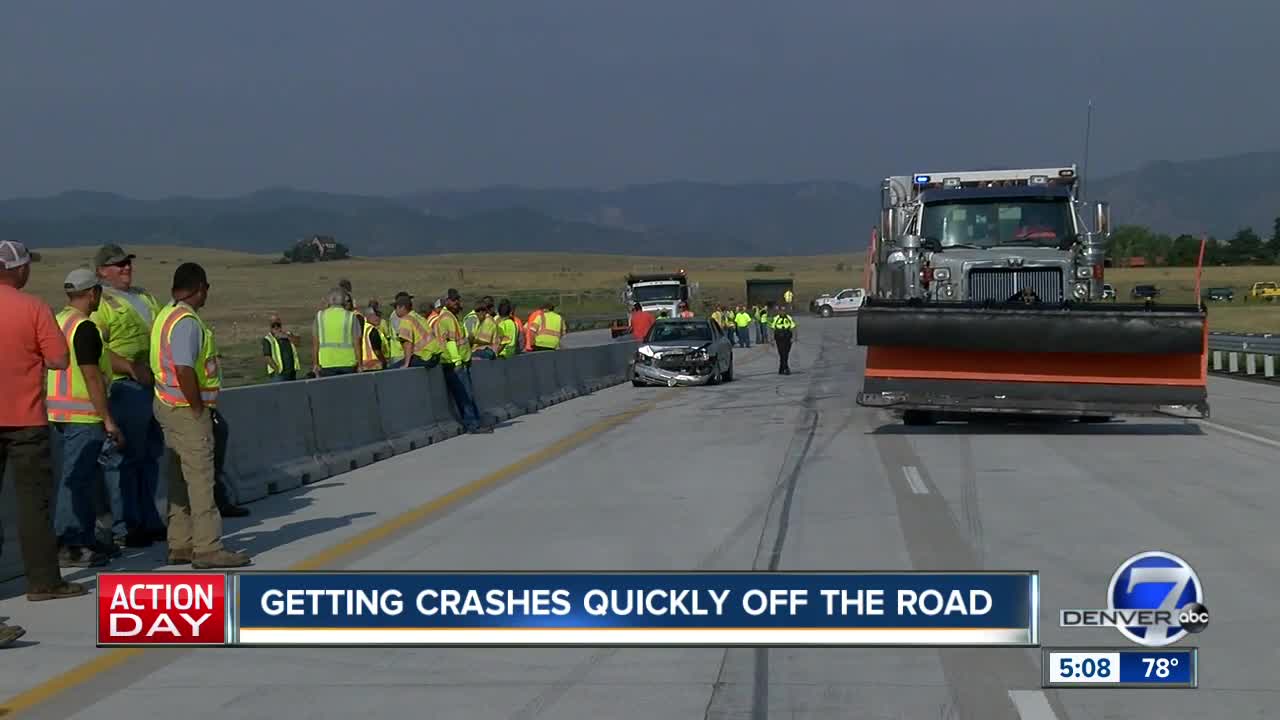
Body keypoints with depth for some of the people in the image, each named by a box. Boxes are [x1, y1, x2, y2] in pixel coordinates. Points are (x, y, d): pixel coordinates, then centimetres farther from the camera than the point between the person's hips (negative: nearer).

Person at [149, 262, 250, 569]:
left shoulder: (166, 315, 14)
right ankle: (207, 548, -6)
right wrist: (198, 410, -17)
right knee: (201, 478, -7)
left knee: (181, 479, 13)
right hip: (187, 409, -10)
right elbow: (184, 370, -26)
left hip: (170, 405, 10)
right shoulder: (187, 321, -17)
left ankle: (181, 546, 18)